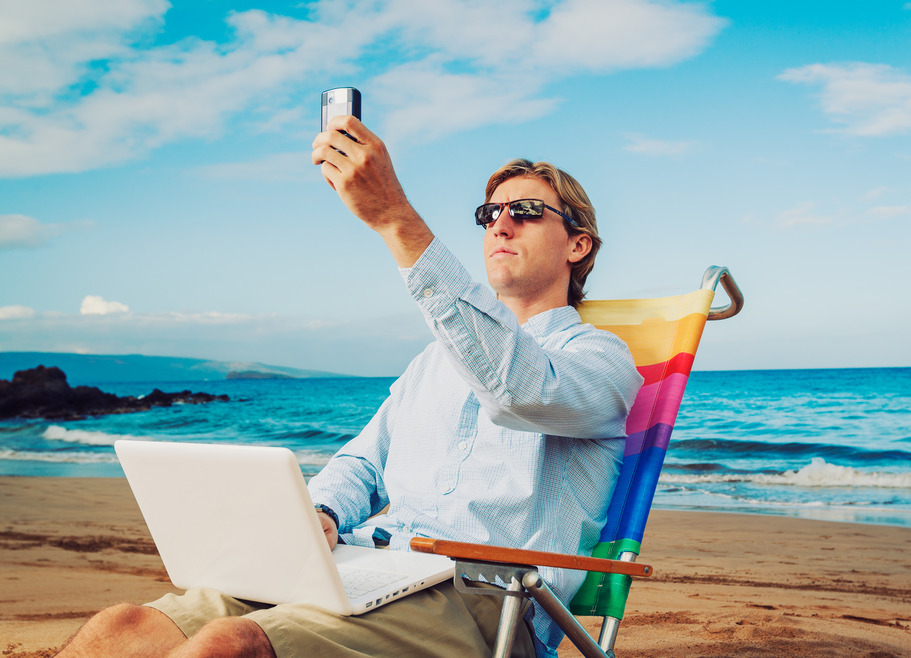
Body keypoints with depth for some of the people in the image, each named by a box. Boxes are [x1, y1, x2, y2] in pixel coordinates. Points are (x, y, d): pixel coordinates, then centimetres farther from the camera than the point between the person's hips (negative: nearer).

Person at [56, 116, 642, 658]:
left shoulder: (601, 355, 5)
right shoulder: (440, 357, 29)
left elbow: (519, 386, -19)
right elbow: (362, 460, 25)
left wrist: (395, 216, -25)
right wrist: (320, 515, -1)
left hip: (475, 596, -6)